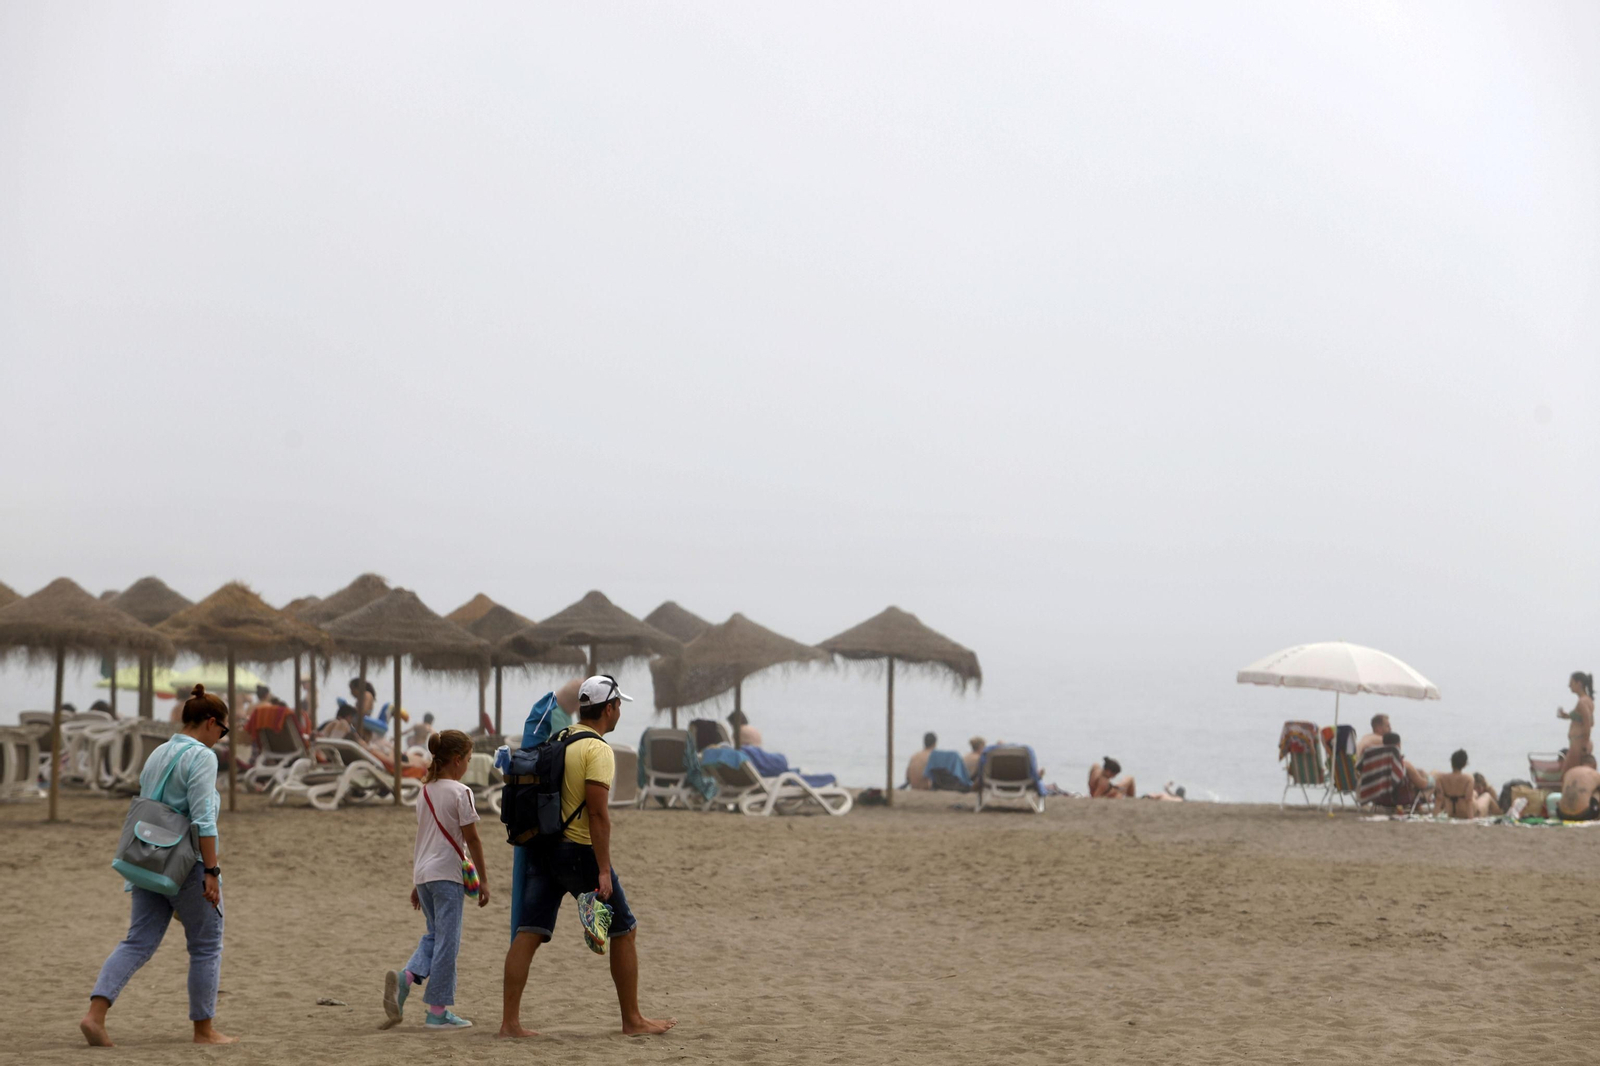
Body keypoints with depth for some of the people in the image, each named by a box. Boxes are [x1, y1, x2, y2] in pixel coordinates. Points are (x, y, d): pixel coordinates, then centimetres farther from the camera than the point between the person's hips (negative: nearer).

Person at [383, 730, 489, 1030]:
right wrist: (483, 879, -2)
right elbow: (472, 839, -9)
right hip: (448, 875, -7)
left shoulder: (425, 791, 12)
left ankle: (405, 976, -8)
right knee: (447, 941, 0)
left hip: (423, 873, 7)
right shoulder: (460, 792, -9)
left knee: (434, 935, 18)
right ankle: (438, 1011, 3)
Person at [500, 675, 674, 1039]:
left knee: (528, 933, 1)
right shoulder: (598, 749, -12)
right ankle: (632, 1019, 12)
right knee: (624, 931, 7)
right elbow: (597, 811, -19)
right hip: (580, 853, -7)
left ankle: (509, 1020, -4)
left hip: (544, 848, 7)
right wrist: (604, 870, -20)